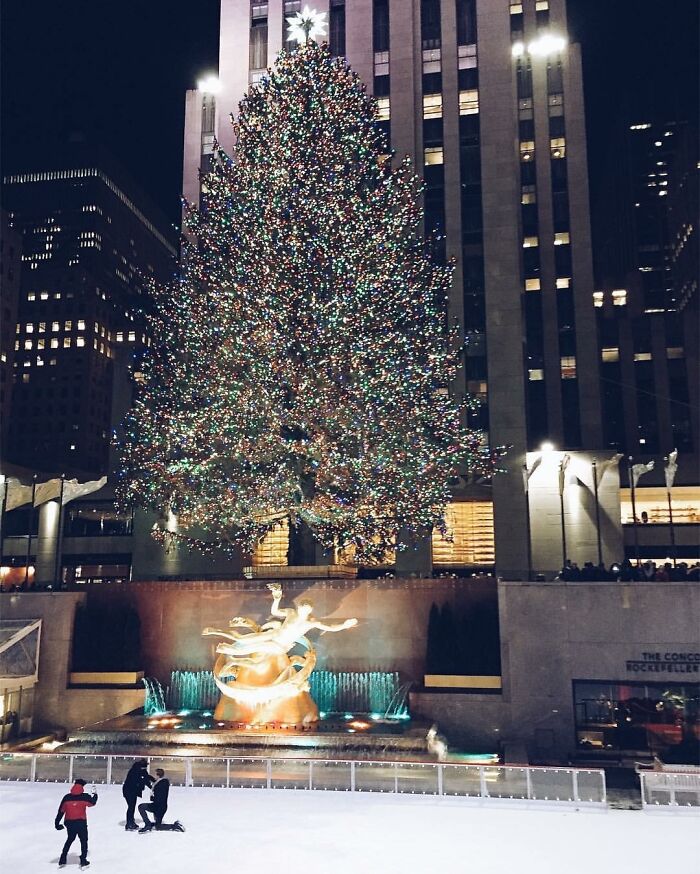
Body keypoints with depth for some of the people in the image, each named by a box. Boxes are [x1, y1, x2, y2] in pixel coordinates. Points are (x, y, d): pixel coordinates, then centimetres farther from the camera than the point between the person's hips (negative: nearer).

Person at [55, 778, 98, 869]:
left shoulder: (67, 797, 0)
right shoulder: (85, 797, -8)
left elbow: (61, 811, 2)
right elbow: (92, 803, 10)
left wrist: (57, 823, 10)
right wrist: (95, 795, 28)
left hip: (69, 823, 3)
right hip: (81, 822, -3)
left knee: (70, 839, 25)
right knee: (84, 841, 14)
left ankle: (62, 860, 25)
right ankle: (83, 861, 10)